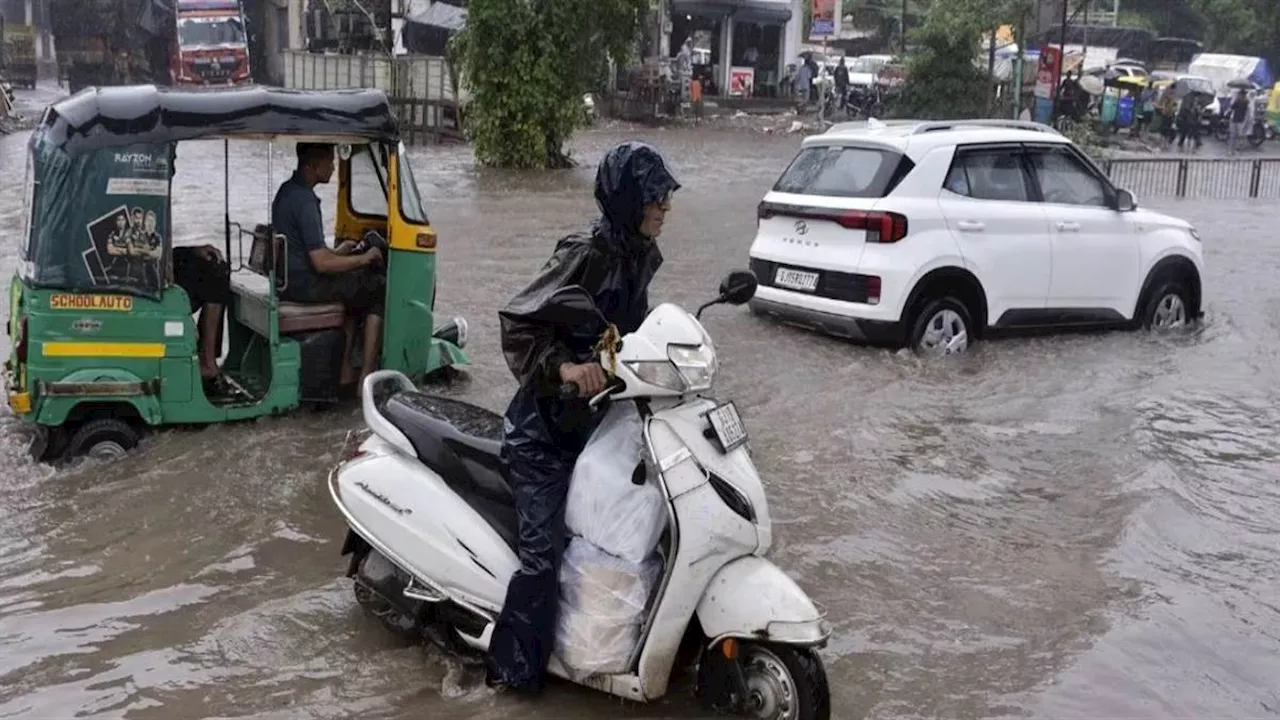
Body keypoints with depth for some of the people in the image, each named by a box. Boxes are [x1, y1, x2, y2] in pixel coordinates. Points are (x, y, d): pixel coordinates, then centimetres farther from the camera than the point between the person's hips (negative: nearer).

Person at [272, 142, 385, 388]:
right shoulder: (304, 201, -21)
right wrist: (363, 259, -11)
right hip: (304, 285, -10)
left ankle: (345, 370, 18)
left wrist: (337, 252, 18)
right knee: (379, 289, -4)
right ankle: (367, 377, -5)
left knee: (358, 288, 24)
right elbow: (321, 264, -24)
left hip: (288, 279, 10)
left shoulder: (286, 191, 11)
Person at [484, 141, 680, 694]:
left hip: (599, 412, 8)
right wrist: (565, 367, -32)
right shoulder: (586, 254, -21)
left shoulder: (642, 254, 3)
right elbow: (517, 323, -20)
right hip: (546, 424, -8)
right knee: (543, 550, -11)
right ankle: (515, 668, 1)